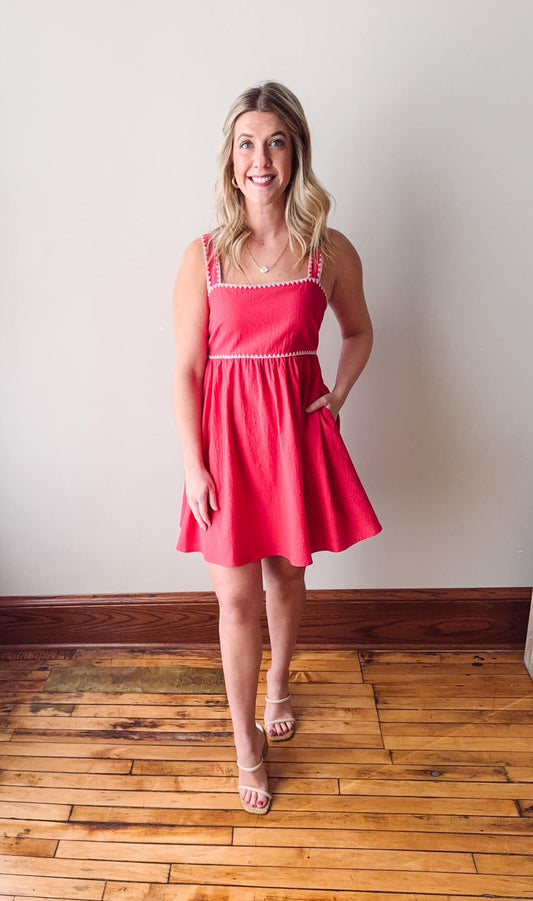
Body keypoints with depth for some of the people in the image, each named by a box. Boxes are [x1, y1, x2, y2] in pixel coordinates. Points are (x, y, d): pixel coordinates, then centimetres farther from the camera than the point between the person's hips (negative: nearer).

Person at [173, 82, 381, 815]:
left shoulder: (330, 251, -1)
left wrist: (339, 396, -2)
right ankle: (246, 741, 28)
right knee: (236, 597, 5)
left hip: (298, 427, 1)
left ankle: (279, 682, 49)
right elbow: (187, 369, -4)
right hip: (228, 431, -1)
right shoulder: (204, 255, -4)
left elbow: (359, 330, 14)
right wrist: (193, 465, -8)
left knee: (286, 575, 18)